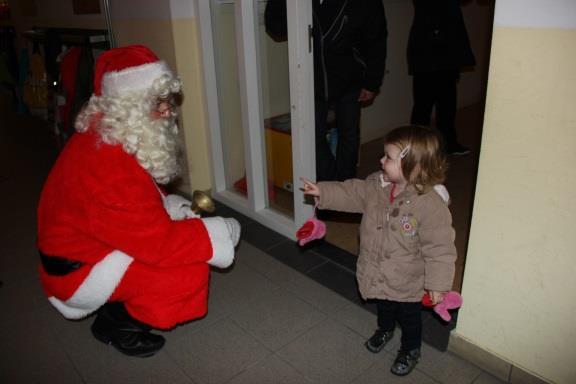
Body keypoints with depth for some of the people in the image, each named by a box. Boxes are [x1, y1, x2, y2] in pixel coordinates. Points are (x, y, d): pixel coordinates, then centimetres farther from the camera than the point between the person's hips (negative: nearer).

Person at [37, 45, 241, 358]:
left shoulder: (114, 137, -4)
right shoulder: (109, 166, -34)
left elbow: (143, 203, 11)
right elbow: (159, 242, -31)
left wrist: (174, 209, -6)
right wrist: (222, 233, -20)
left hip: (93, 240, 9)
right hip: (78, 269, -9)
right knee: (189, 271, -20)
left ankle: (122, 305, 12)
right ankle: (115, 323, 3)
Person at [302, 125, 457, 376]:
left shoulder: (431, 204, -32)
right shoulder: (377, 185, -14)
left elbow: (439, 248, -26)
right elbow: (352, 193, 2)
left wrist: (438, 285, -21)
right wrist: (323, 192, -6)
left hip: (408, 282, -5)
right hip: (378, 275, 6)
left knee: (409, 317, 22)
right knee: (383, 307, 33)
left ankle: (410, 349, 51)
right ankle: (385, 329, 64)